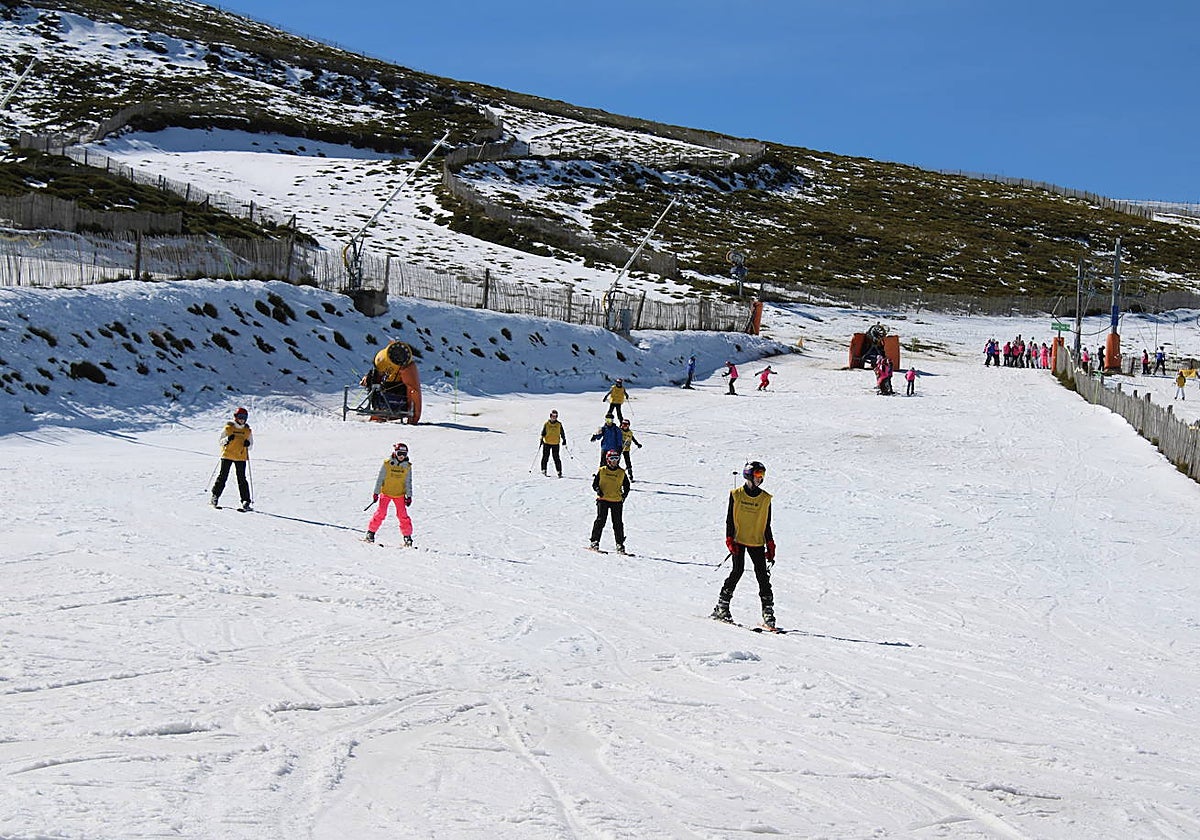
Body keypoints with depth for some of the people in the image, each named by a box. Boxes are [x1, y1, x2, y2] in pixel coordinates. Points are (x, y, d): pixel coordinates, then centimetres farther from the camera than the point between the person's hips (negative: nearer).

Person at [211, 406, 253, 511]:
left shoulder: (247, 430, 9)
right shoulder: (228, 427, 1)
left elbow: (251, 444, 15)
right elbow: (221, 441, 3)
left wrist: (248, 443, -8)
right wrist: (227, 439, -17)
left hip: (241, 457, 1)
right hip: (227, 455, -1)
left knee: (242, 479, -4)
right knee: (223, 476, 0)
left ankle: (246, 501, -4)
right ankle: (215, 496, 15)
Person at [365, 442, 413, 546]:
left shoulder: (407, 467, 1)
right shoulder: (387, 464, -6)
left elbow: (408, 482, 6)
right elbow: (380, 479, -1)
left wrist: (409, 496, 1)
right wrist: (376, 492, -2)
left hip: (400, 494, 2)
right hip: (386, 493, -1)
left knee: (403, 515, -3)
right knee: (381, 512, -7)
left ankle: (407, 536, 6)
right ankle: (370, 533, 3)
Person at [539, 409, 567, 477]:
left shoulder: (559, 424, 4)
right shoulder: (546, 424, 1)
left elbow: (562, 433, 12)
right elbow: (543, 433, 5)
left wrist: (564, 440, 8)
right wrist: (541, 439, -7)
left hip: (556, 444, 0)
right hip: (547, 443, 0)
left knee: (556, 458, -3)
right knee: (545, 457, 0)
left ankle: (559, 472, 0)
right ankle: (544, 470, 13)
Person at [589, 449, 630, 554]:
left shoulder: (621, 473, 8)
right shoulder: (602, 471, 4)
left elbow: (626, 486, 17)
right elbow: (595, 483, 8)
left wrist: (624, 494, 0)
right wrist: (598, 490, -11)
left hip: (617, 501, 2)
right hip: (603, 499, -2)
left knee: (618, 523, 2)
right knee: (600, 520, -7)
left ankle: (620, 544, 7)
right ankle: (595, 542, 0)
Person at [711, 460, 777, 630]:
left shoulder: (765, 499, 8)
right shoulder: (736, 494, 1)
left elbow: (767, 525, 12)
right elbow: (729, 519, 2)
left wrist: (770, 546, 8)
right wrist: (730, 539, -8)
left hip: (757, 543, 2)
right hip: (738, 541, -2)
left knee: (763, 575, -5)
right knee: (737, 571, -13)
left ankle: (768, 613, -3)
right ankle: (721, 608, -3)